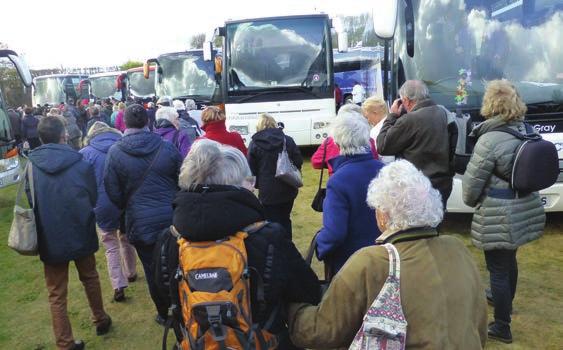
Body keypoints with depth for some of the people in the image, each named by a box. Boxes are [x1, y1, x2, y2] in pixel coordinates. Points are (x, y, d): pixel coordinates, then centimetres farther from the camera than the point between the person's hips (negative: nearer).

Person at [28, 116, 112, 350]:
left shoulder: (30, 167, -9)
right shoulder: (81, 164, -11)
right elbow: (93, 199, -1)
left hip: (50, 239, 0)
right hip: (81, 234, 1)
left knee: (57, 295, 12)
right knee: (90, 279, 24)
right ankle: (100, 320, 40)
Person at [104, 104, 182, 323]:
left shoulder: (115, 152, -8)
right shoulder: (167, 147, -6)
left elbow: (113, 192, -3)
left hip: (140, 222, -1)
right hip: (171, 218, 2)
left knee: (153, 269, 14)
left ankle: (164, 313, 28)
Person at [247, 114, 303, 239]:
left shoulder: (255, 144, -5)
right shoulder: (288, 140, 2)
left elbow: (252, 169, -4)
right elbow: (298, 162, 2)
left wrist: (258, 185, 12)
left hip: (268, 192, -4)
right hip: (288, 190, 4)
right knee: (285, 220, 20)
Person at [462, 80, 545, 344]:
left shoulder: (489, 141, -21)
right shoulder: (527, 132, 1)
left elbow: (471, 183, -13)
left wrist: (471, 202, 6)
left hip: (499, 217, -8)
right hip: (524, 210, 8)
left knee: (498, 269, 5)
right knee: (509, 260, 27)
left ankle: (502, 327, 17)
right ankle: (506, 302, 49)